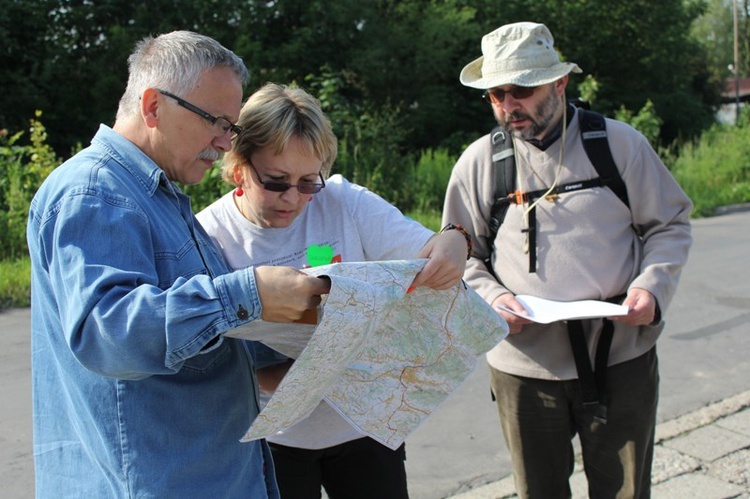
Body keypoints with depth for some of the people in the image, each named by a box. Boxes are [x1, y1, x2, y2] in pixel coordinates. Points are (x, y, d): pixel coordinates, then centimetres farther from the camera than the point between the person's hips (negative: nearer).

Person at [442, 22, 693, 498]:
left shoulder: (620, 143, -1)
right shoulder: (478, 162, 0)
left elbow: (671, 225, 7)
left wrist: (652, 285, -10)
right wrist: (491, 297, -11)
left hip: (621, 360, 0)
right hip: (525, 366, 1)